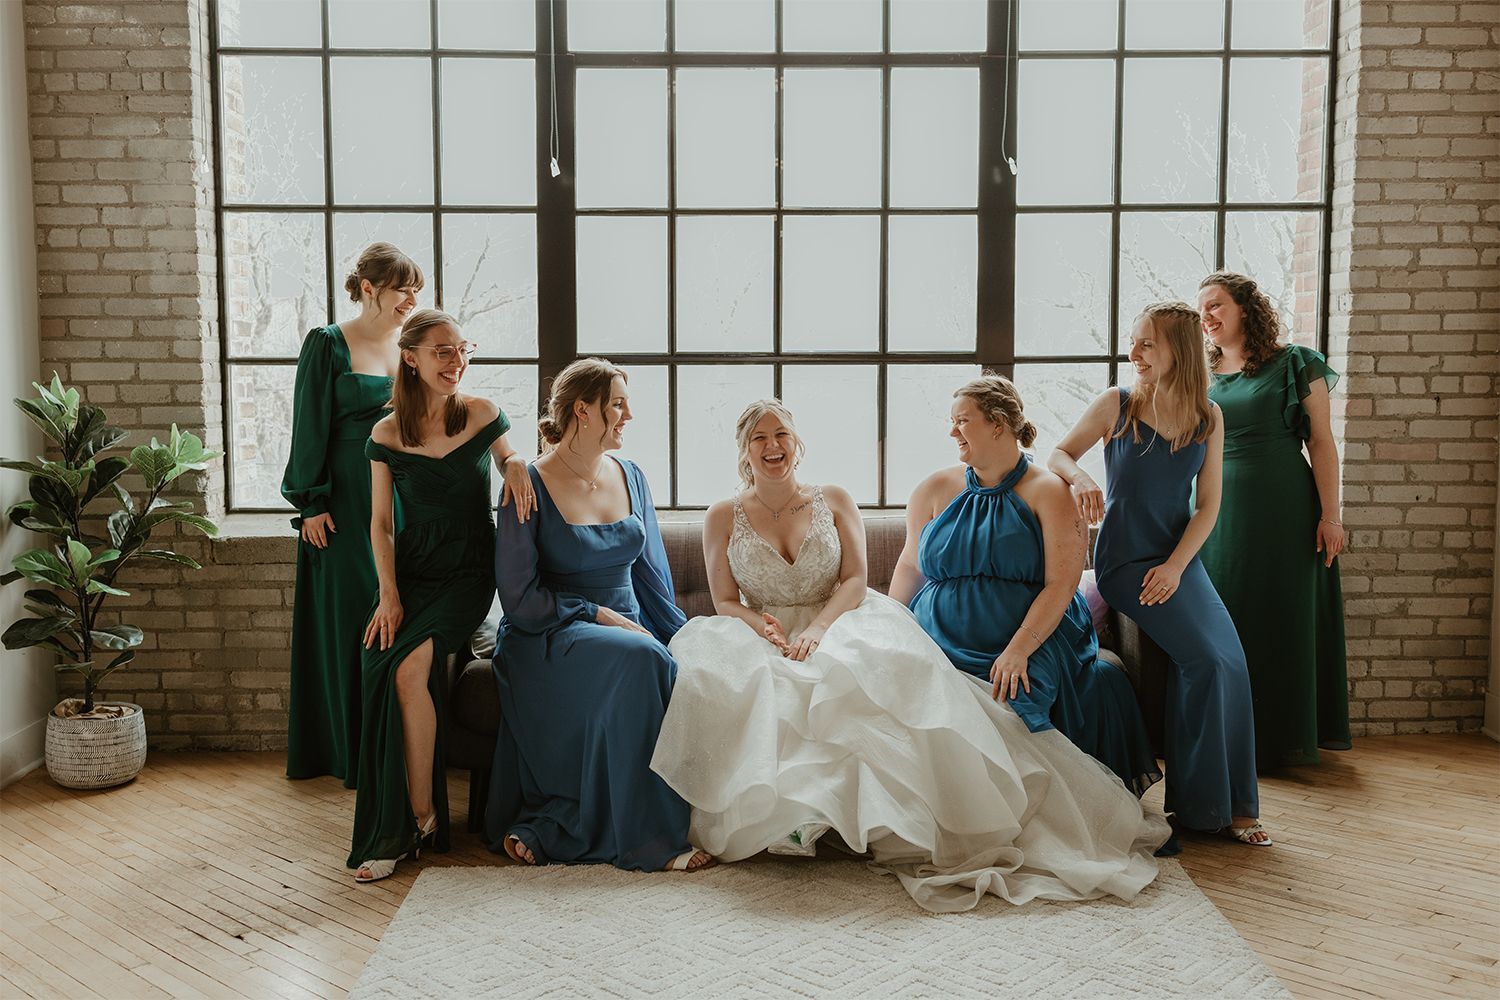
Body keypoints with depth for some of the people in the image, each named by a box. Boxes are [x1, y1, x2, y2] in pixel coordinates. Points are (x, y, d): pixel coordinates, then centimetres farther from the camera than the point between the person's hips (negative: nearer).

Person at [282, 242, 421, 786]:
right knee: (349, 615, 0)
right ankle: (351, 750, 11)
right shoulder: (328, 345, -3)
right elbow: (309, 426, -5)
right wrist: (311, 503, -9)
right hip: (346, 496, -4)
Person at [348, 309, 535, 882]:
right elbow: (381, 523, 6)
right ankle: (393, 831, -10)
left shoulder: (482, 416, 1)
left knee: (408, 668, -27)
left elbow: (505, 456, 17)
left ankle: (419, 816, -14)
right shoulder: (387, 435, 4)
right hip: (411, 572, 2)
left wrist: (516, 464, -10)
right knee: (378, 670, -24)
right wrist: (388, 594, -8)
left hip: (468, 574, -2)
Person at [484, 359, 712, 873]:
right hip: (548, 639, -6)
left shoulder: (631, 477, 12)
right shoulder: (529, 487, -7)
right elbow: (519, 599, -10)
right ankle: (645, 839, -24)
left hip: (629, 631, 6)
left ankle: (550, 828, -18)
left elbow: (652, 576, 15)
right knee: (641, 658, -35)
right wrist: (601, 616, -15)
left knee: (684, 672, -26)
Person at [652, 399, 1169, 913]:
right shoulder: (724, 517, 11)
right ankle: (776, 807, -35)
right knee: (710, 667, -34)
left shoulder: (835, 502, 13)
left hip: (838, 628, 0)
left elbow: (854, 581, 2)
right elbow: (724, 602, 5)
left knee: (891, 666, -34)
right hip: (759, 641, 0)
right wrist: (763, 628, -17)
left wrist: (817, 629, -17)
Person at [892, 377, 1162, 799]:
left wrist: (1018, 650, -20)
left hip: (1031, 642, -3)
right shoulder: (935, 490, 13)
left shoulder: (1048, 493, 1)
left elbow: (1061, 585, -8)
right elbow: (910, 566, 20)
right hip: (941, 641, 3)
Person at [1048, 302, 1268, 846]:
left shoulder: (1208, 418, 3)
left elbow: (1207, 505, 2)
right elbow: (1058, 454, 3)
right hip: (1124, 559, -4)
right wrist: (1079, 477, -21)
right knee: (1207, 660, -19)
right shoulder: (1115, 405, -4)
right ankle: (1206, 803, -3)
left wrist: (1176, 566, -11)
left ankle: (1230, 804, 1)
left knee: (1230, 661, -15)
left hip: (1180, 558, 4)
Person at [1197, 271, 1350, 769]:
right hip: (1220, 511, 4)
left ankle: (1282, 737, 15)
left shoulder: (1294, 365, -2)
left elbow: (1321, 443, -4)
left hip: (1284, 509, -4)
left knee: (1284, 620, 3)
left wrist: (1330, 514, -10)